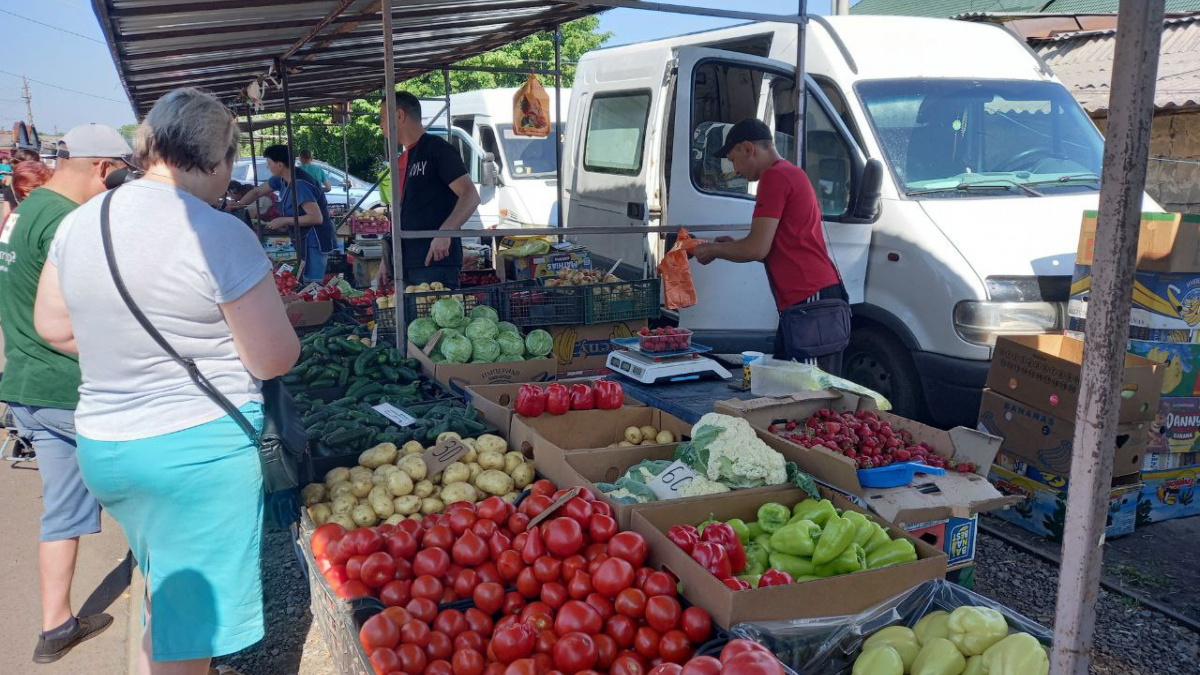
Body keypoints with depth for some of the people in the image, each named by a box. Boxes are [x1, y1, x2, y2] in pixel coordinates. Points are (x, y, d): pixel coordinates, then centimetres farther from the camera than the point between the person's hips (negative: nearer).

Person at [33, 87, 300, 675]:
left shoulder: (77, 224, 2)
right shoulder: (220, 236, -19)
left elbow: (52, 326, 12)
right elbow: (275, 360, -15)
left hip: (100, 444, 7)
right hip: (200, 448, -7)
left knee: (163, 593, 31)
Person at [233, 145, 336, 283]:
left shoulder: (300, 185, -24)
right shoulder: (282, 179, 5)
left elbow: (316, 217, -29)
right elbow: (257, 192, 19)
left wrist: (284, 221, -22)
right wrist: (238, 204, 7)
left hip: (316, 241, -10)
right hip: (305, 240, 10)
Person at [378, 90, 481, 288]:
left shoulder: (436, 148, -4)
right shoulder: (402, 160, 20)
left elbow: (471, 196, -14)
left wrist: (444, 232, -28)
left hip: (436, 261, -8)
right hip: (408, 264, 8)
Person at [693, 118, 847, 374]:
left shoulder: (775, 177, -9)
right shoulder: (793, 173, 22)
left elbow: (757, 249, -13)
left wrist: (713, 250, 4)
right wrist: (733, 245, 25)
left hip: (808, 299, -10)